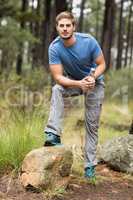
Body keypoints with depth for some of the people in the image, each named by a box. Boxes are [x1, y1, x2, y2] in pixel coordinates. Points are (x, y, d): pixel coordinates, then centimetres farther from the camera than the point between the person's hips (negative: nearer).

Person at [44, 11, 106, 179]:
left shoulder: (88, 41, -25)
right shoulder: (54, 48, -24)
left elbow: (101, 64, -13)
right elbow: (58, 77, -24)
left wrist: (93, 77, -33)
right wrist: (79, 84, -38)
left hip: (94, 83, -1)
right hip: (72, 81, 1)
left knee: (92, 125, -2)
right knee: (56, 90, -32)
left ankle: (90, 165, 7)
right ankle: (54, 135, -35)